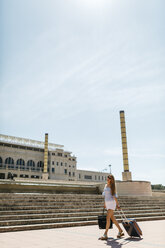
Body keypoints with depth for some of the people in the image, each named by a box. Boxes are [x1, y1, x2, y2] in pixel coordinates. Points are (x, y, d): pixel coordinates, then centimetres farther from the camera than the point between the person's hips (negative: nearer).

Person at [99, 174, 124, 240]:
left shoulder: (112, 186, -6)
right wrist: (104, 203, 22)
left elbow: (114, 196, -9)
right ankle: (120, 231, 25)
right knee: (112, 218, 12)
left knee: (108, 218, -11)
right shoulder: (106, 185, 13)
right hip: (107, 203, 7)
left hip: (112, 203, -7)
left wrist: (117, 204, -13)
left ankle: (105, 235, -8)